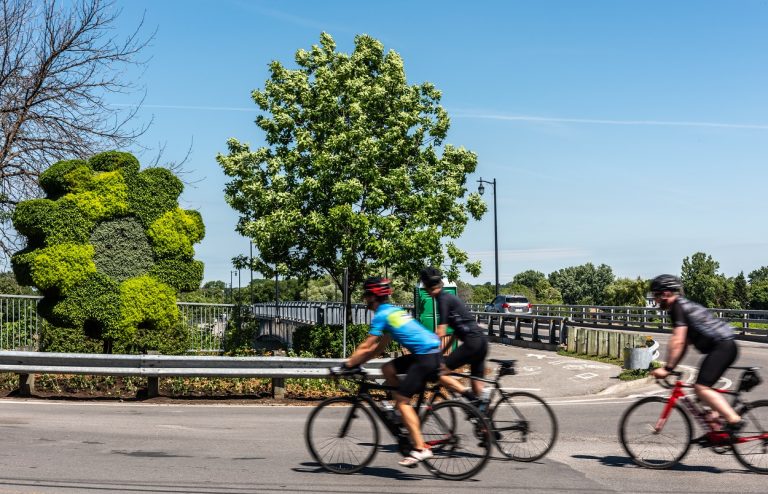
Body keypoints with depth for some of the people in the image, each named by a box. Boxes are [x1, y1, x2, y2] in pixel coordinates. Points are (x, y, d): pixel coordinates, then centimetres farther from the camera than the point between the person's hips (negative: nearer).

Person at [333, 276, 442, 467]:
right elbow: (379, 347, 25)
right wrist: (356, 362, 23)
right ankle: (406, 416, 15)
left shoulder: (381, 315, -7)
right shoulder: (393, 310, 22)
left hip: (427, 355, -9)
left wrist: (347, 364, 1)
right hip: (432, 350, 9)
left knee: (402, 399, -7)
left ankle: (420, 448, -11)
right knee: (387, 369, 16)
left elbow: (365, 347, -8)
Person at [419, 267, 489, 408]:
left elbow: (441, 333, -12)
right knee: (478, 387, 11)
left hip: (472, 342, -9)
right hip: (482, 340, 9)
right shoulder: (450, 297, 20)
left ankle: (468, 393, -17)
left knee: (439, 372, -9)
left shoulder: (443, 299, -7)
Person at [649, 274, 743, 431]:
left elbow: (678, 342, -18)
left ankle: (734, 420, -19)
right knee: (702, 388, 14)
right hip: (726, 346, 11)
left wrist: (667, 368, -16)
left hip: (722, 346, -11)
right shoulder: (683, 306, 21)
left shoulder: (678, 306, -10)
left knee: (701, 388, -17)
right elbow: (684, 344, 22)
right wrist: (670, 368, 18)